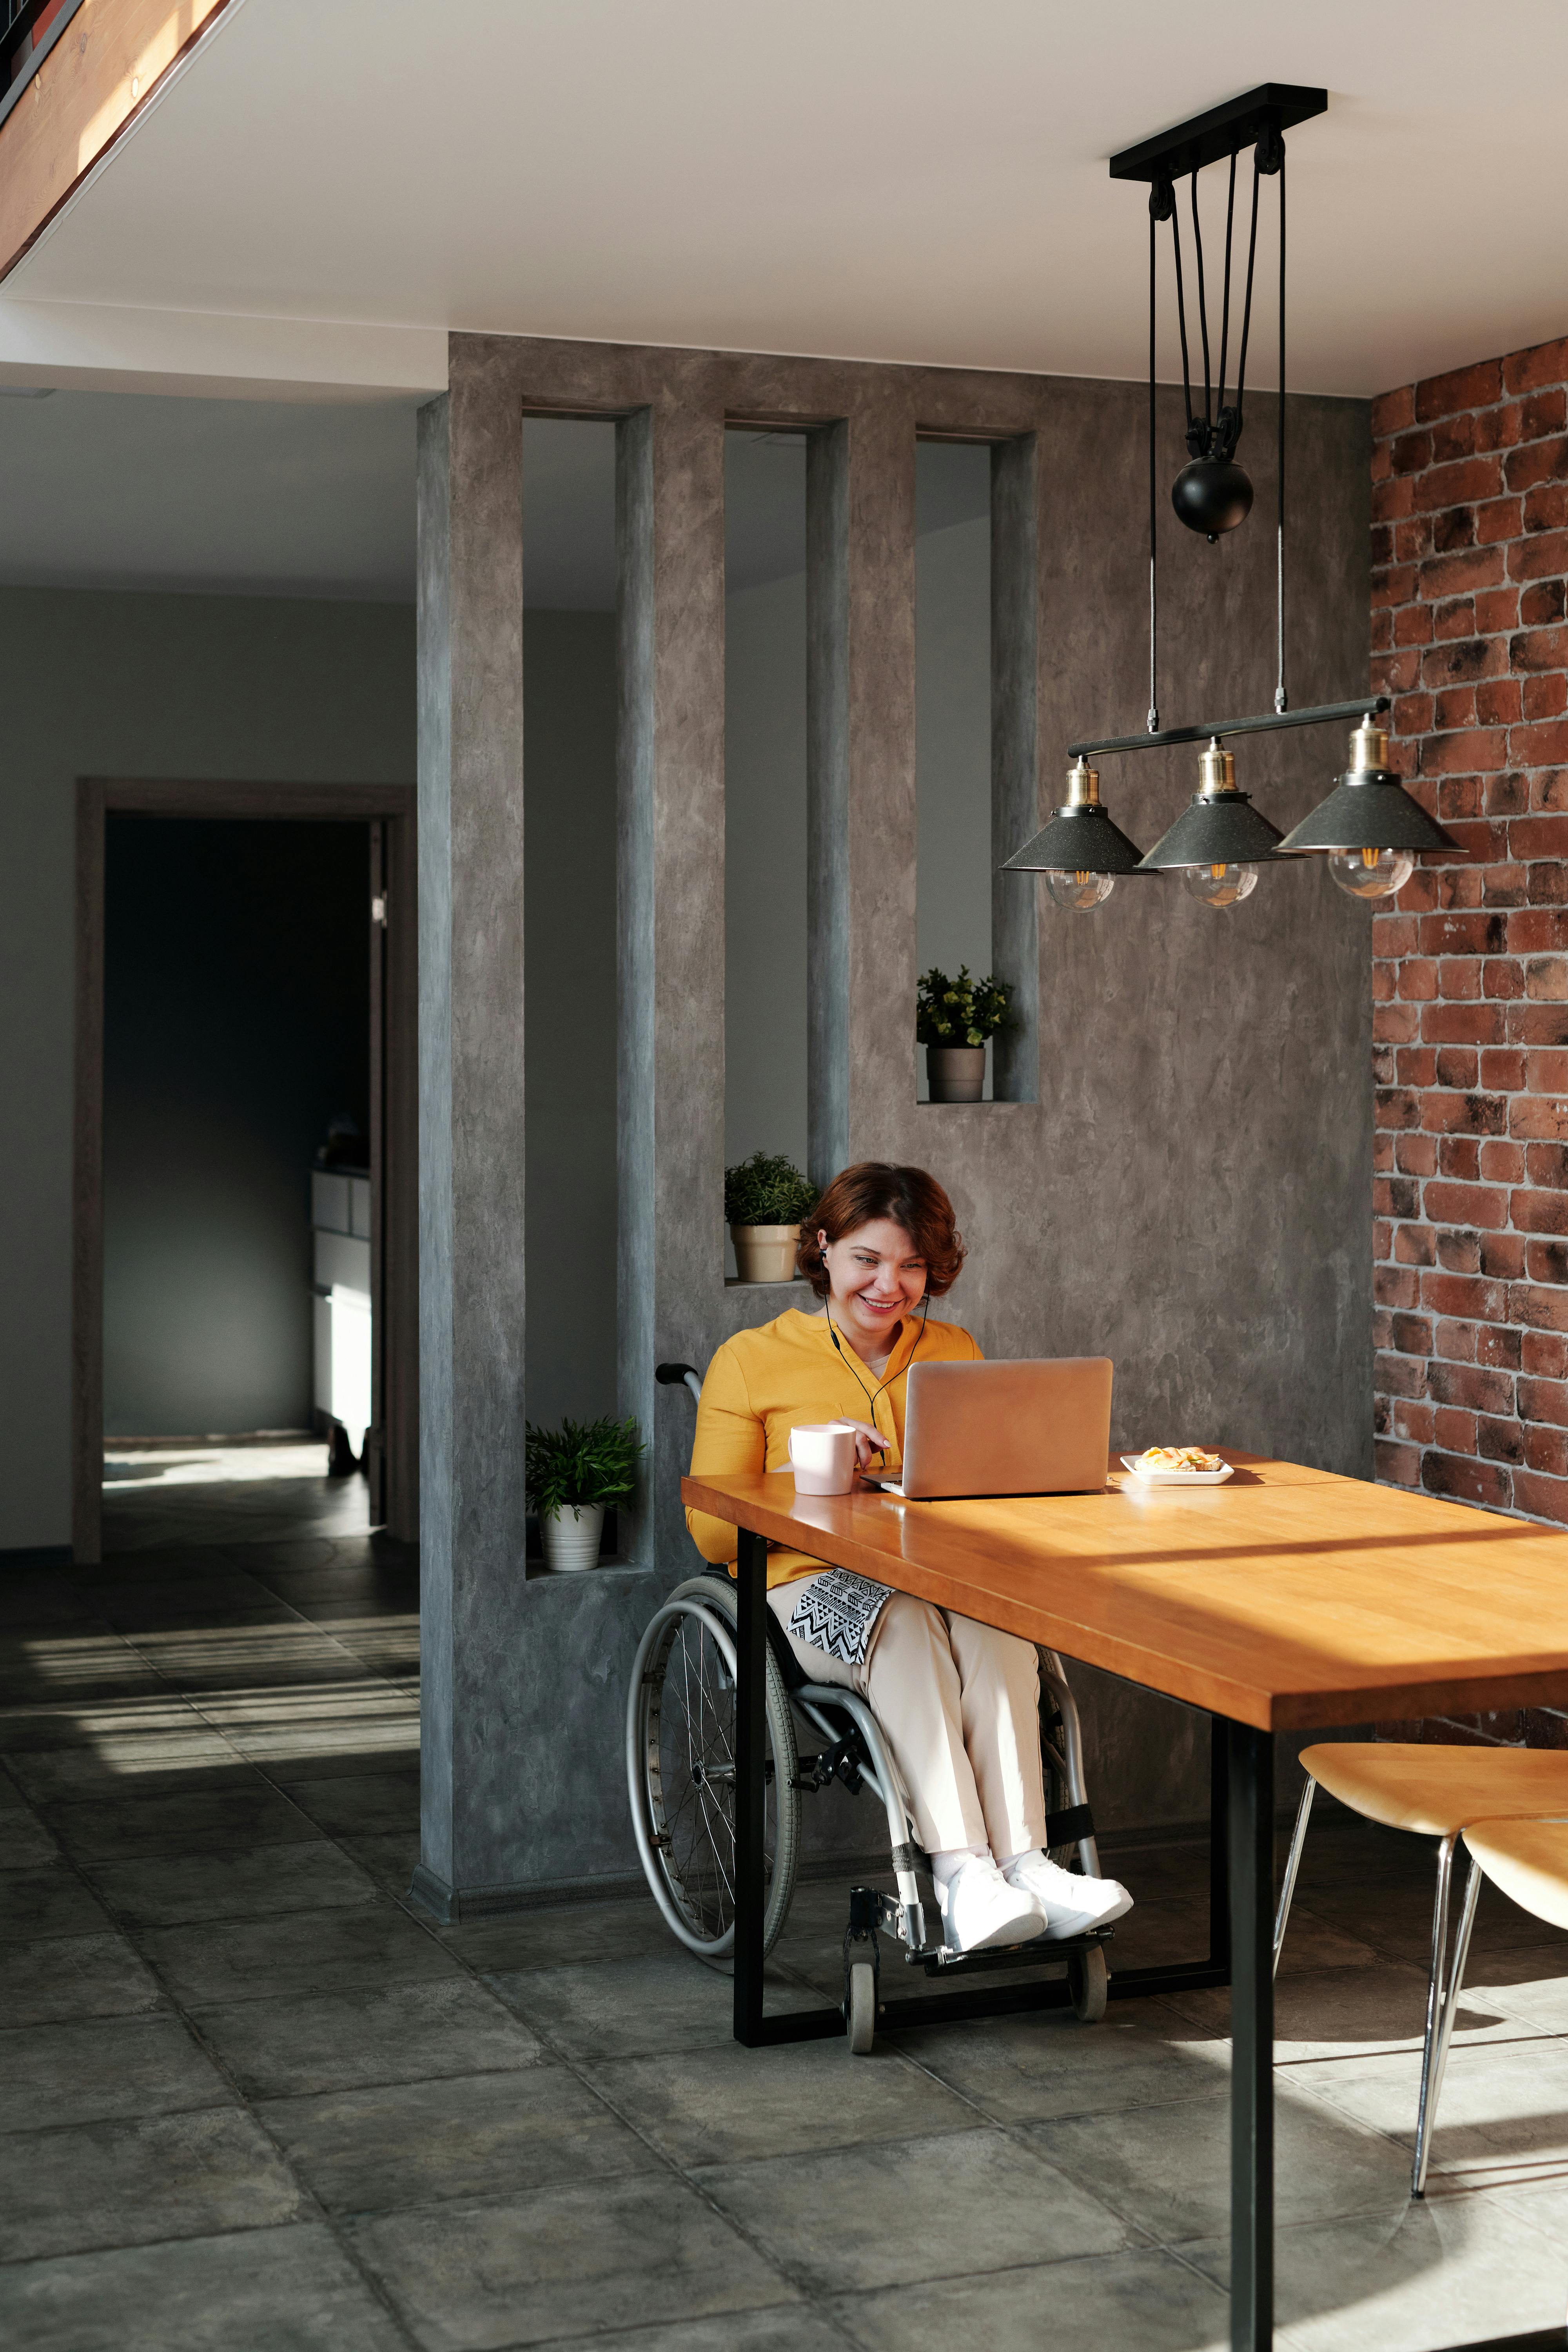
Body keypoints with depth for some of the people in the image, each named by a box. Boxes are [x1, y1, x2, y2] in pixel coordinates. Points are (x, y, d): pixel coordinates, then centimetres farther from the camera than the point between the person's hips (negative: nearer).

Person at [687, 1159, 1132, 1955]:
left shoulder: (955, 1353, 19)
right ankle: (961, 1871, -46)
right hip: (811, 1586, -3)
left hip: (946, 1581, 3)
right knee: (906, 1623, -37)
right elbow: (712, 1531, 2)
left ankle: (1023, 1859, -44)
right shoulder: (751, 1361, 6)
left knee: (995, 1620, -34)